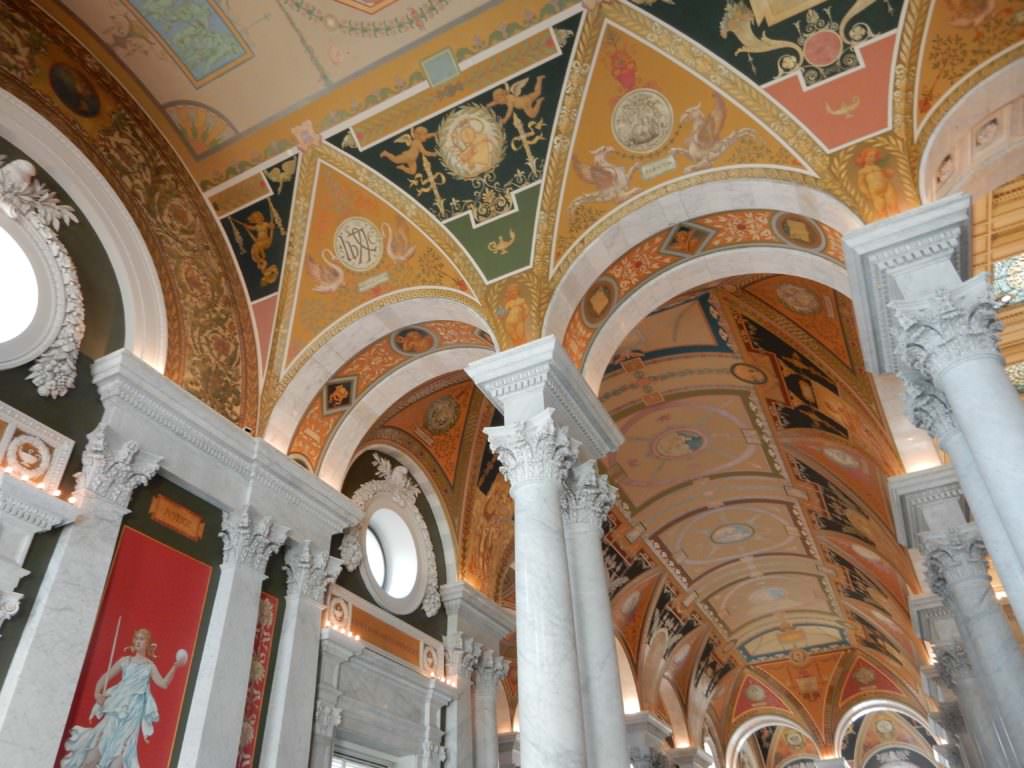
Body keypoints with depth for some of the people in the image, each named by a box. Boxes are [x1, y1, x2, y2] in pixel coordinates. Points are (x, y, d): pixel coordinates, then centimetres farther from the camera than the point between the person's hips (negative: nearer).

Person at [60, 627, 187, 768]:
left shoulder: (150, 666, 9)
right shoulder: (125, 660, 11)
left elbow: (163, 683, -2)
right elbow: (105, 677, 10)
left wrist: (174, 667, -16)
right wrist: (98, 693, -8)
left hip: (135, 710, -1)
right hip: (118, 706, 1)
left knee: (122, 745, -7)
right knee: (101, 739, -7)